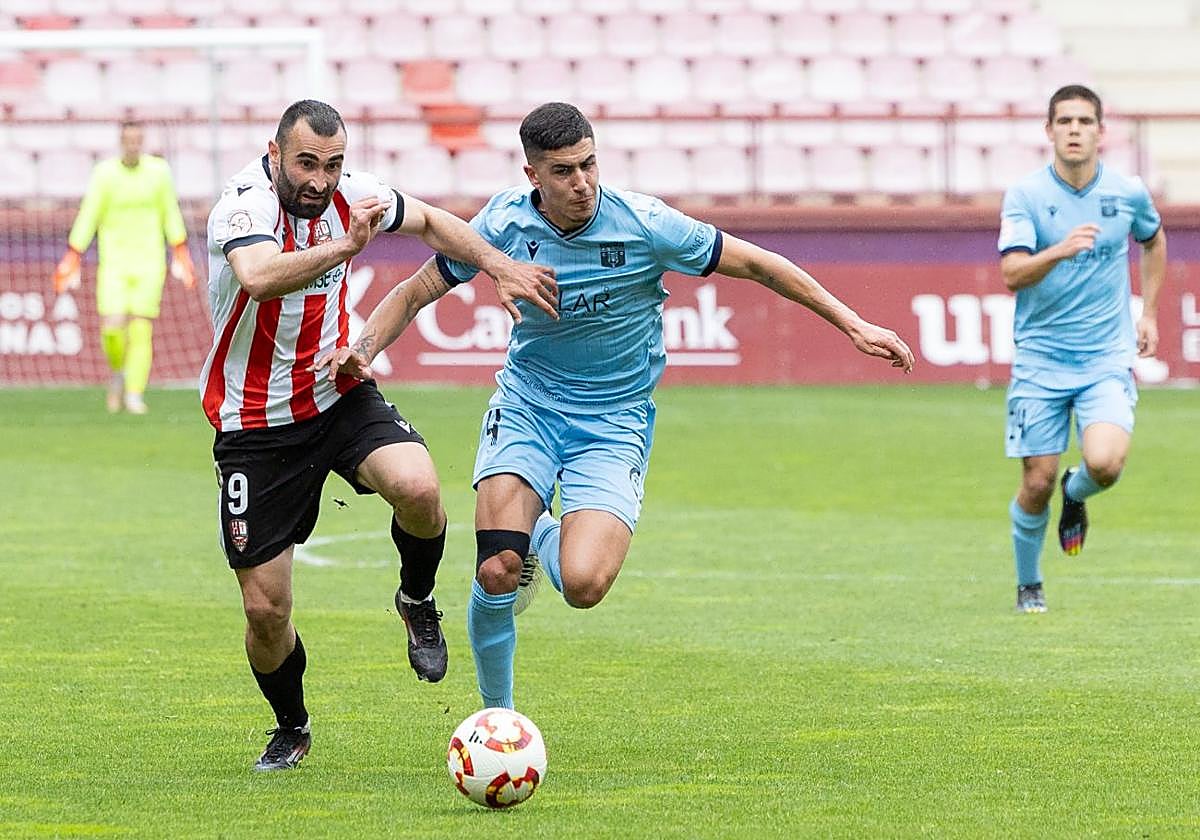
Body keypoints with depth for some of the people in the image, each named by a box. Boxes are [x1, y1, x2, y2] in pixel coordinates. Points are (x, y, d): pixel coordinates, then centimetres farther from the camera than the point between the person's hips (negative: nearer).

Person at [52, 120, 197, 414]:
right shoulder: (104, 174, -4)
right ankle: (118, 371, 19)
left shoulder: (158, 170, 1)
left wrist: (181, 255, 12)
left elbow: (171, 215, 11)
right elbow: (87, 218, -2)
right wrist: (72, 260, -6)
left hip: (149, 262, 1)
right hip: (113, 262, -1)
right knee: (112, 328, -12)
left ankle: (134, 396, -2)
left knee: (141, 330, -7)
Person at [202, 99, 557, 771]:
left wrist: (501, 265, 9)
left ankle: (418, 601, 4)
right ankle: (292, 727, 29)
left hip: (339, 396, 4)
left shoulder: (347, 194, -4)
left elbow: (428, 221, 17)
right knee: (266, 610, -2)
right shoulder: (246, 205, -22)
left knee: (418, 489, -29)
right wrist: (344, 245, -49)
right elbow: (258, 277, -46)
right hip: (256, 425, -4)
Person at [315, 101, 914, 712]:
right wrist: (363, 348, -16)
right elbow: (416, 292, 2)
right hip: (526, 406, 1)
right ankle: (497, 719, 10)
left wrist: (854, 325, -6)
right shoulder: (504, 224, -10)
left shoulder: (645, 224, -16)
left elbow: (757, 265, -6)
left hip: (613, 421, -1)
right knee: (497, 573, -18)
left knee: (584, 585, -24)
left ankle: (546, 538, 15)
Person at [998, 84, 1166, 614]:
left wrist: (1149, 313, 20)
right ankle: (1029, 586, 24)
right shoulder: (1025, 196, -7)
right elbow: (1012, 274, -19)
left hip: (1108, 358, 1)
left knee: (1105, 462, -22)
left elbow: (1154, 240, 23)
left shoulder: (1128, 193, 1)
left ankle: (1076, 496, 15)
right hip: (1040, 361, -1)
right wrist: (1060, 250, -36)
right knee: (1037, 484, -1)